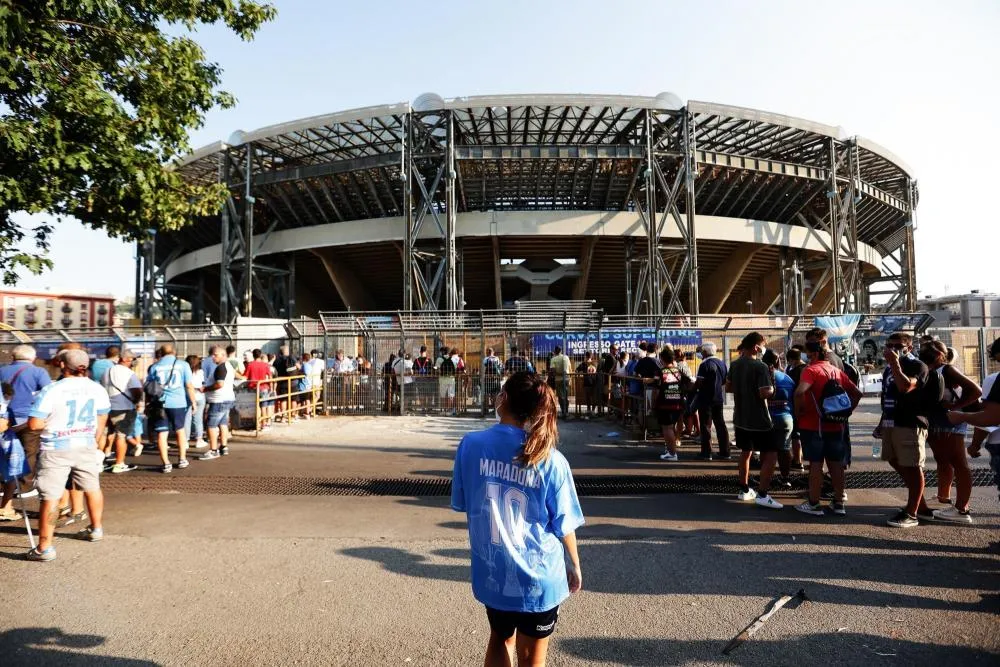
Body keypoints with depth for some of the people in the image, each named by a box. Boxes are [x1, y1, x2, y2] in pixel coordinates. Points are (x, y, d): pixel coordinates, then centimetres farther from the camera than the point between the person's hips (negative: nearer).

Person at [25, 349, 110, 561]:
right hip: (86, 446, 5)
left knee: (50, 497, 0)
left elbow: (34, 424, -17)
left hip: (56, 449, -5)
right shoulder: (98, 389, -1)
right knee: (92, 487, 20)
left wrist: (51, 422, 4)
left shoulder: (51, 390, -17)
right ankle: (96, 529, 36)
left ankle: (44, 547, 3)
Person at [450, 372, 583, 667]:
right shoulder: (551, 461, -17)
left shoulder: (471, 444, -13)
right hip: (538, 577, -2)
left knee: (500, 639, 29)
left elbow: (461, 504, 0)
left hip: (491, 572, 2)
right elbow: (564, 526, -8)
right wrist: (574, 566, 11)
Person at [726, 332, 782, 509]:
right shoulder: (760, 366, -18)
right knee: (771, 454, -1)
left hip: (740, 418, 8)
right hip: (759, 420, -8)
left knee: (746, 452, 18)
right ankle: (762, 495, -6)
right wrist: (772, 389, -3)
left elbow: (728, 387, 14)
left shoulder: (734, 365, 6)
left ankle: (744, 490, 25)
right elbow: (765, 393, -23)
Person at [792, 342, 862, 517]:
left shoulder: (811, 370, -11)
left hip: (813, 425, -6)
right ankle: (839, 502, 19)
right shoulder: (837, 371, 10)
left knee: (815, 463, -1)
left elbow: (799, 392, -28)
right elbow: (857, 393, 14)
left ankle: (813, 504, 5)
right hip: (836, 425, 6)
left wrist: (799, 411, -14)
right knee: (836, 463, 12)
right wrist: (846, 412, 14)